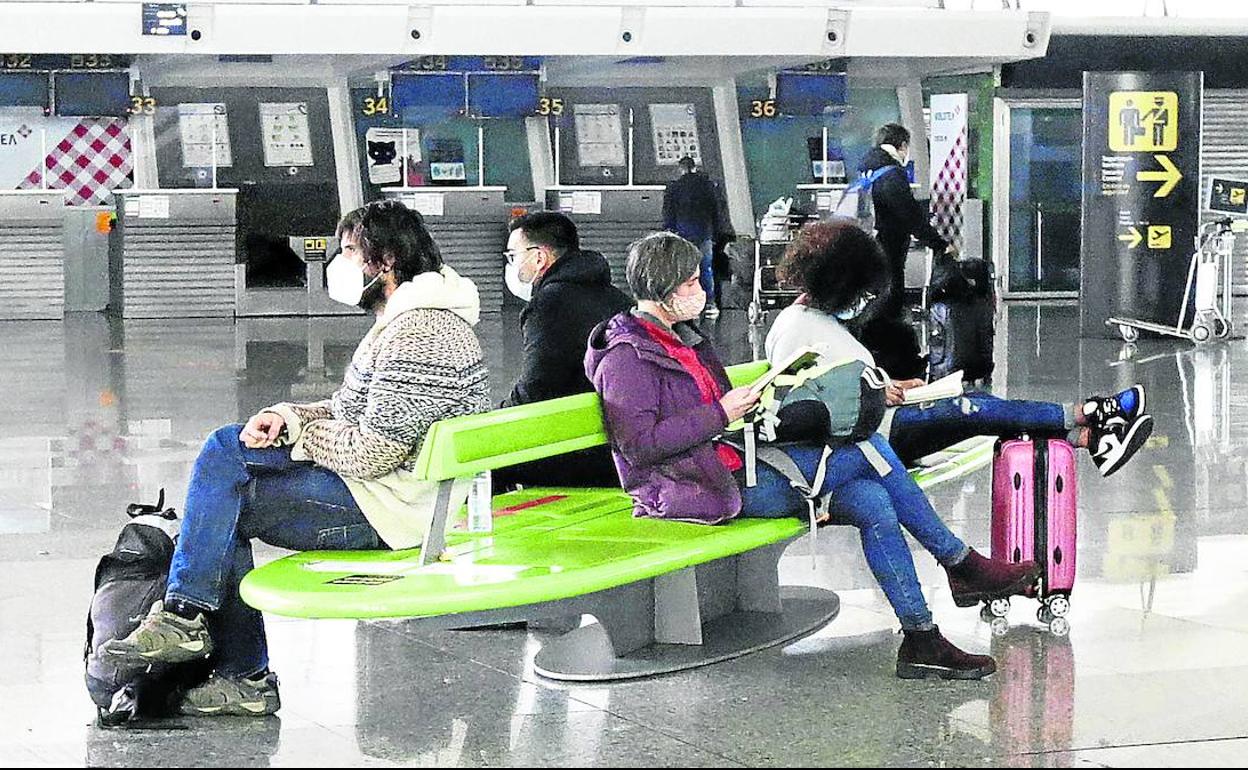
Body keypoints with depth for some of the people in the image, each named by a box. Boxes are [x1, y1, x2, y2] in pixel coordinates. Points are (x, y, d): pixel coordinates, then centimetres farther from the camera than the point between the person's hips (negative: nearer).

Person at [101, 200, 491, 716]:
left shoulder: (418, 335, -20)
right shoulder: (405, 319, 15)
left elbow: (369, 451, -23)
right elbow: (350, 413, 20)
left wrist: (295, 429, -7)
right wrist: (287, 417, 1)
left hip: (391, 506, -11)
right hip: (371, 477, 11)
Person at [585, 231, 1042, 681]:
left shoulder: (680, 336, 21)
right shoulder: (627, 356, -9)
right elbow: (639, 445, -19)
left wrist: (746, 403, 10)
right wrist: (720, 414, -18)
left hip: (731, 471, 10)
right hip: (705, 491, -9)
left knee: (871, 501, -12)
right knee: (868, 449, -14)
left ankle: (922, 642, -10)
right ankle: (961, 565, -3)